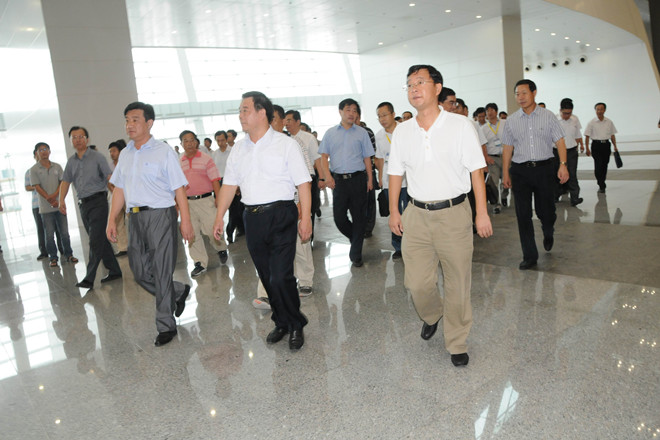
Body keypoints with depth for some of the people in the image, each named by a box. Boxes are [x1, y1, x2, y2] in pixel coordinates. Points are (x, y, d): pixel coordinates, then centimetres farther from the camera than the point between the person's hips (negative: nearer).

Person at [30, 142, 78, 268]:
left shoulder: (57, 167, 9)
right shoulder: (34, 169, 0)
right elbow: (37, 187, -6)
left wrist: (55, 195, -14)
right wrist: (50, 200, -16)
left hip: (59, 204, 2)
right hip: (45, 208, -2)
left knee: (64, 232, 5)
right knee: (49, 234, 2)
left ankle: (68, 254, 16)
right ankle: (53, 258, 10)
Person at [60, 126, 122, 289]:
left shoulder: (97, 157, -3)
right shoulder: (71, 161, 14)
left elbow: (110, 177, -10)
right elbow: (66, 181, 17)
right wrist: (62, 200, 4)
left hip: (98, 201, -6)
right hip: (83, 204, 6)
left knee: (95, 240, -10)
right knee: (100, 239, 10)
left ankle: (89, 278, -10)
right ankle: (114, 271, 19)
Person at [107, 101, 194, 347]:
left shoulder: (164, 152, -6)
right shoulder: (125, 154, 13)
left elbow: (179, 189, -9)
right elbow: (119, 189, 17)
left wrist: (186, 222, -13)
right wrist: (112, 220, 13)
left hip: (160, 216, -6)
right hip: (135, 217, 7)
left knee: (161, 273, -1)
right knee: (140, 271, 10)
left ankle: (166, 326, 11)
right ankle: (178, 292, 33)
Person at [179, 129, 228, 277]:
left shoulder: (206, 159, 0)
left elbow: (215, 180, -3)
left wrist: (219, 199, -10)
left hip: (205, 200, -3)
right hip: (187, 202, 3)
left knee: (212, 229, -4)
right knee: (191, 233, 4)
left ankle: (221, 249, 28)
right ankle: (200, 263, 15)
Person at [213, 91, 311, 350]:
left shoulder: (286, 144, -3)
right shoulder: (239, 149, 14)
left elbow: (303, 183, -6)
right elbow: (229, 185, 16)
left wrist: (306, 218, -12)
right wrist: (219, 217, 13)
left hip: (281, 215, -5)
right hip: (253, 219, 6)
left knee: (280, 277, -10)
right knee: (266, 277, 11)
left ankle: (296, 325, 11)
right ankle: (281, 323, 29)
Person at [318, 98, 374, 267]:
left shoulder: (361, 133, 8)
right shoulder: (330, 133, 10)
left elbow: (367, 157, 8)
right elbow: (324, 156, 7)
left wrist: (370, 179, 2)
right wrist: (327, 175, -8)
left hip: (358, 179, -1)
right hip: (338, 180, 1)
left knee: (359, 217, 1)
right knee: (339, 217, 0)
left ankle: (356, 254, 11)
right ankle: (355, 238, 30)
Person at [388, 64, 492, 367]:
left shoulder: (460, 126, -2)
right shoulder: (402, 132, 6)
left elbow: (476, 171, -2)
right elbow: (396, 174, 13)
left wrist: (482, 213, -6)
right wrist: (394, 211, 10)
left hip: (453, 214, -2)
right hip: (416, 215, 3)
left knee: (457, 283, 5)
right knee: (416, 282, 4)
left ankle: (457, 344, 24)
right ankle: (431, 315, 39)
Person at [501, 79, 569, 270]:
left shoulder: (548, 116, 3)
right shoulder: (511, 121, 7)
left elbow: (559, 141, -1)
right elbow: (507, 148, 10)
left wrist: (563, 164, -14)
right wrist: (505, 173, 7)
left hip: (544, 168, -1)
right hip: (520, 170, 1)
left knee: (545, 210, 4)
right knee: (523, 215, -1)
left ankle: (548, 233, 41)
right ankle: (530, 256, 9)